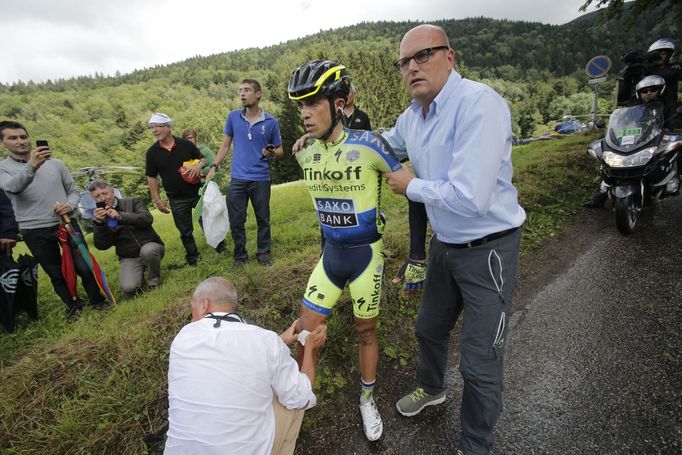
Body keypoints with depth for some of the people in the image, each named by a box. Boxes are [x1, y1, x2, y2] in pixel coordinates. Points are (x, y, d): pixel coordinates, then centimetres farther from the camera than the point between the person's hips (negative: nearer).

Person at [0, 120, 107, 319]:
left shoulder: (55, 163, 5)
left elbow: (74, 191, 11)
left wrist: (69, 206, -12)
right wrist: (32, 166, -41)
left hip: (66, 223, 1)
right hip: (35, 232, 0)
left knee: (84, 267, 2)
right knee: (56, 273, 11)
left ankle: (97, 300, 21)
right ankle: (74, 305, 28)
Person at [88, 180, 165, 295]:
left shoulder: (132, 202, 1)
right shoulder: (98, 218, 5)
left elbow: (147, 219, -17)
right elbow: (102, 246, -6)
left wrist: (120, 216, -28)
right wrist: (99, 223, -21)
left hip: (150, 246, -1)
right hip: (128, 258, 2)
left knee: (148, 250, -37)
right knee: (129, 287, -23)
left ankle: (154, 280, -7)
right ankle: (141, 270, 13)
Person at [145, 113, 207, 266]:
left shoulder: (186, 144, -6)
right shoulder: (152, 152, -3)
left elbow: (203, 159, 4)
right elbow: (152, 177, 3)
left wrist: (199, 165, -21)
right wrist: (157, 200, -1)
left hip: (198, 192, -1)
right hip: (176, 200, 1)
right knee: (185, 230, 11)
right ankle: (192, 256, 28)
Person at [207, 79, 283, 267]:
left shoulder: (271, 122, -1)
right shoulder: (233, 116, 4)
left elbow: (280, 150, 6)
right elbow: (226, 145, 11)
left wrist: (272, 153, -16)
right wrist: (214, 167, 3)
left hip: (260, 179, -1)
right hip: (237, 179, 2)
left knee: (263, 219, 10)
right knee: (236, 220, 6)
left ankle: (263, 252, 27)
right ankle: (240, 255, 23)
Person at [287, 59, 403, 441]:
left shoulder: (368, 145, -19)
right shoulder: (306, 155, -1)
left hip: (366, 255, -4)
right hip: (331, 254, 5)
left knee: (366, 331, 14)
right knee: (306, 332, 7)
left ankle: (368, 399, 41)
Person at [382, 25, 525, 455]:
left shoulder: (479, 102, -25)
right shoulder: (412, 114, 1)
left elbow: (469, 198, -33)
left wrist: (412, 186, -16)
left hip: (488, 250, -7)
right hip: (444, 244, 8)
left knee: (480, 363, 5)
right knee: (430, 327, 25)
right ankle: (431, 388, 55)